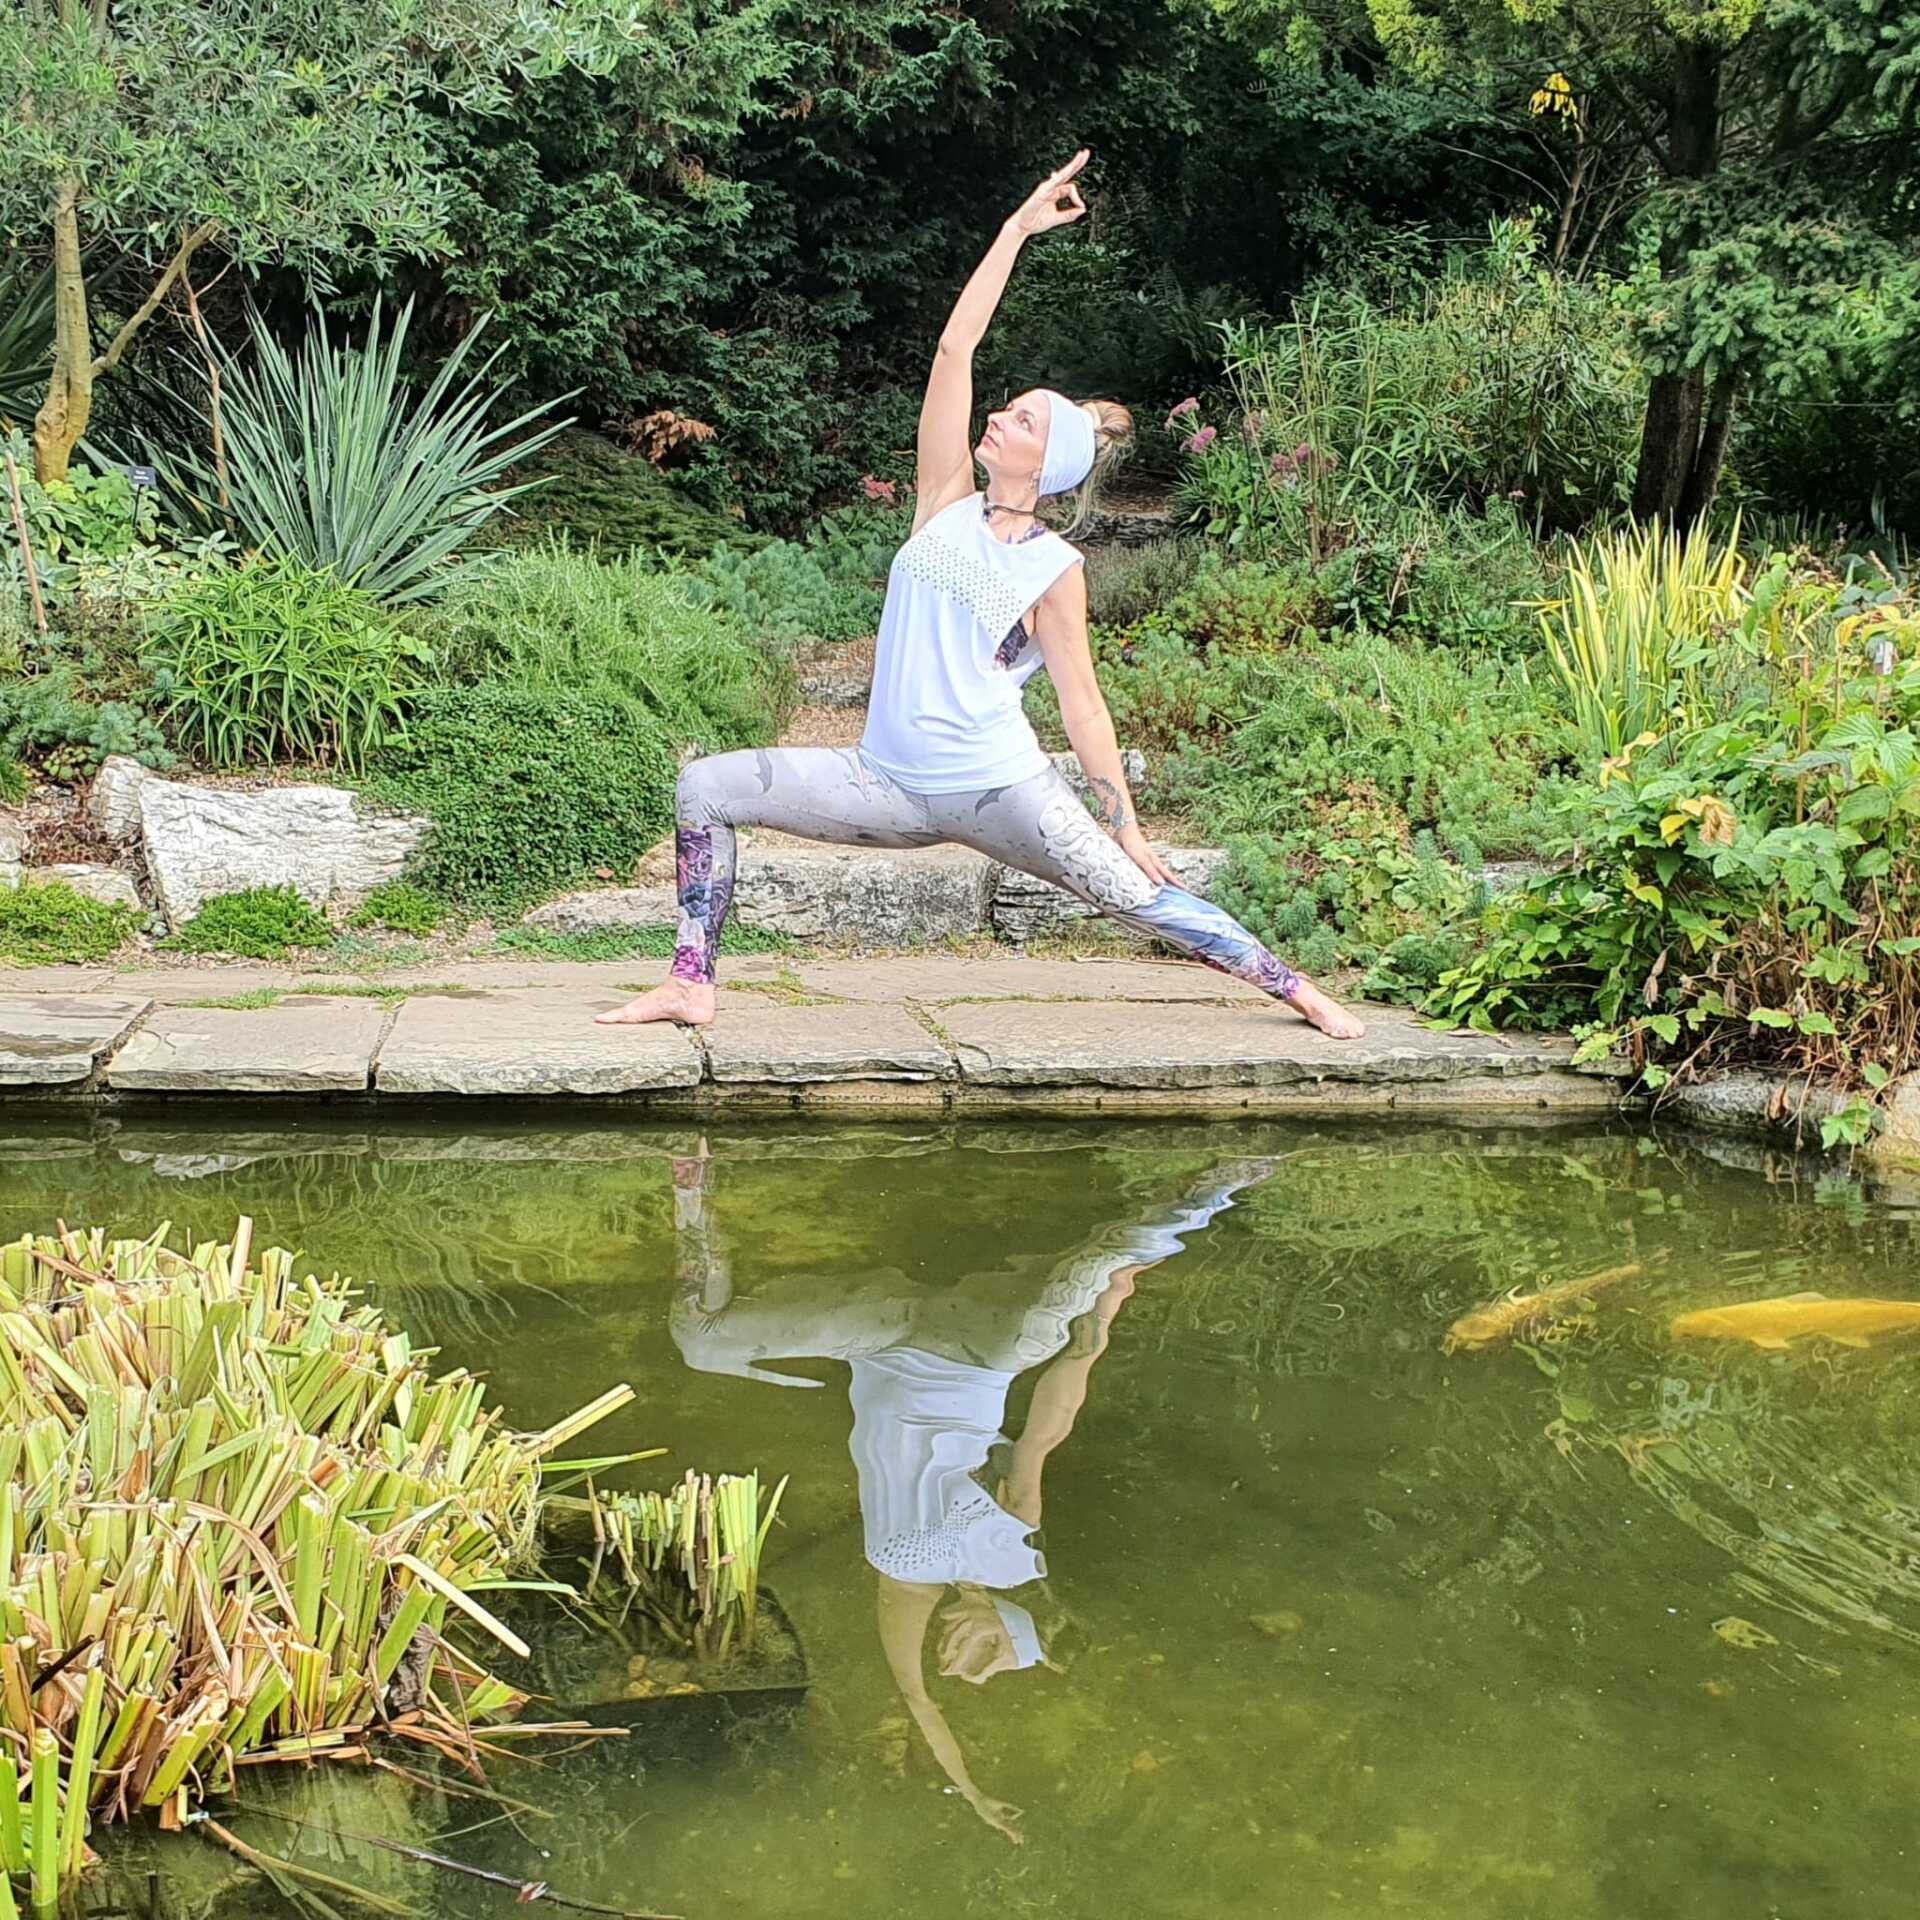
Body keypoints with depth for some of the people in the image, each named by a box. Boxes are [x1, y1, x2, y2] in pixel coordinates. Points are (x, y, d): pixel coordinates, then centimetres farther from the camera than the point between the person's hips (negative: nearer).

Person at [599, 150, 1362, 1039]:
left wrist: (1126, 828, -4)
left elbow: (1082, 705, -2)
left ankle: (1302, 992, 8)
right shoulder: (946, 505, 4)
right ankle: (691, 984, 0)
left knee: (1137, 894, -9)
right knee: (704, 788, -3)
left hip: (999, 791, -4)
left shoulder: (1054, 570, -6)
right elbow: (954, 347, 1)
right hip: (891, 786, 5)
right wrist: (1018, 228, 2)